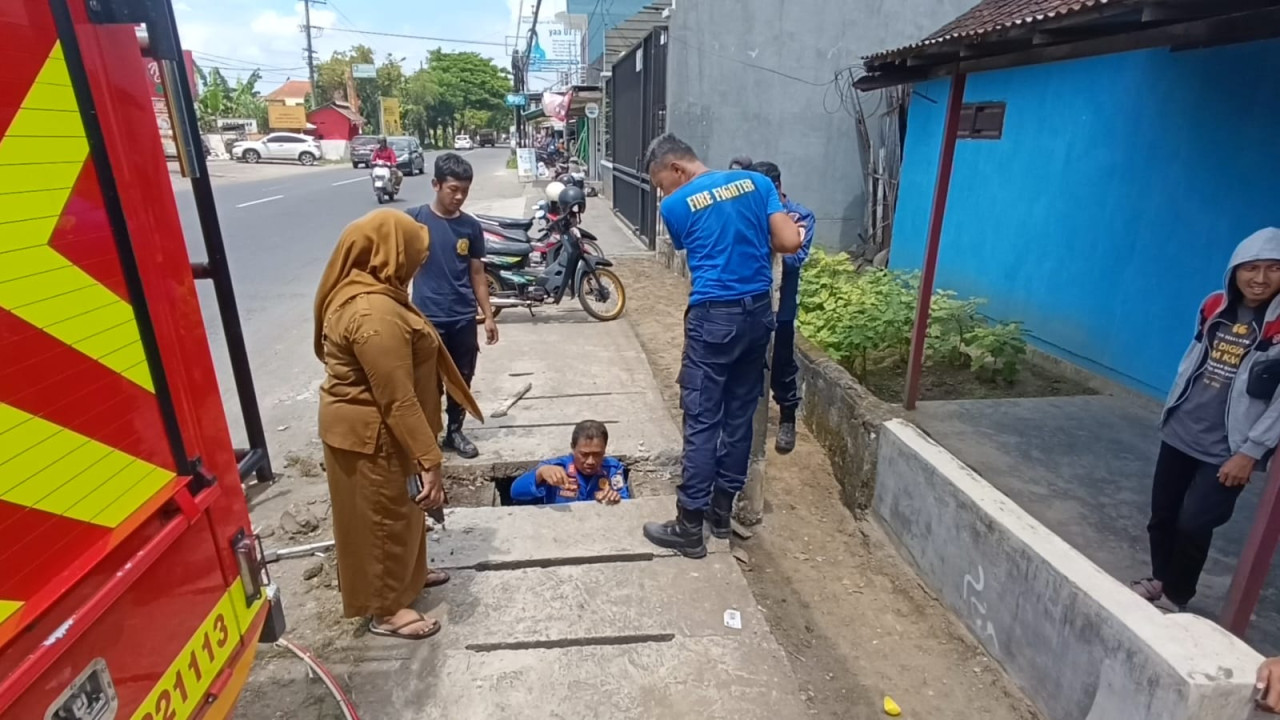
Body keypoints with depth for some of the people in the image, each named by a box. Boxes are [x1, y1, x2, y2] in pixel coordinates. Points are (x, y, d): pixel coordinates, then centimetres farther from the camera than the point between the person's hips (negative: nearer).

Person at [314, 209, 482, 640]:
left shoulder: (362, 292, 4)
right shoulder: (374, 314, -30)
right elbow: (398, 399, -30)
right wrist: (430, 460, -26)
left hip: (371, 426, 10)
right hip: (371, 435, -10)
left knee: (398, 510, 25)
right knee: (384, 517, 8)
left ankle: (407, 574, 46)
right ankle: (385, 609, 27)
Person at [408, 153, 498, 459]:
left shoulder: (471, 226, 2)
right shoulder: (414, 219, -6)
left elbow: (477, 274, 8)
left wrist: (488, 316, 6)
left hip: (464, 320, 3)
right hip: (427, 319, -3)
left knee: (462, 380, 14)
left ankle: (455, 431, 32)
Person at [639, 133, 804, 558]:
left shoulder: (676, 206, -4)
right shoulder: (756, 182, 6)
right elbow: (790, 242, -1)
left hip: (714, 317, -5)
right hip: (759, 311, 6)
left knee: (702, 422, 0)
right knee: (740, 416, 13)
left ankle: (689, 528, 8)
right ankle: (723, 509, 26)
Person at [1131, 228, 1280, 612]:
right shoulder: (1215, 307, 1)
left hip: (1226, 450, -4)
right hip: (1180, 433, 5)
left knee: (1193, 524, -2)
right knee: (1162, 515, 14)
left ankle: (1177, 598, 20)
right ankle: (1160, 579, 37)